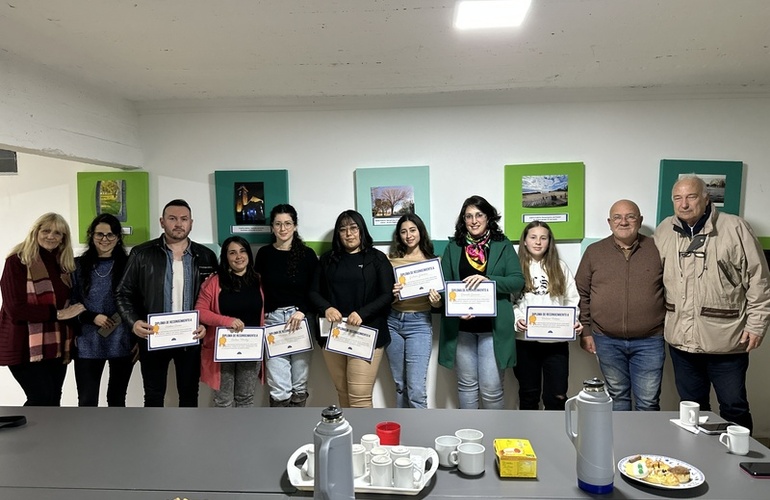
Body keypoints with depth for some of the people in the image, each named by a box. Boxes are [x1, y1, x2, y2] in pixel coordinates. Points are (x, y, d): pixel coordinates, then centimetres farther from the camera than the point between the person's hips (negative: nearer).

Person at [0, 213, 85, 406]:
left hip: (56, 346, 6)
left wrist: (72, 335, 1)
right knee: (42, 399, -10)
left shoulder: (63, 264, 9)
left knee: (53, 401, 10)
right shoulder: (17, 261, -9)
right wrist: (57, 313, -16)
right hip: (26, 347, -6)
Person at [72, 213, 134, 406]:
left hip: (122, 343, 0)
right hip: (88, 345, 0)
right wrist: (93, 317, -12)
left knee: (117, 399, 13)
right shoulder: (78, 266, 3)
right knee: (87, 401, 1)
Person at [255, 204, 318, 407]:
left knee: (299, 385, 8)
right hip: (273, 320, 1)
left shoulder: (307, 254, 1)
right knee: (278, 388, -4)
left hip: (302, 320, 0)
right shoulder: (264, 254, 6)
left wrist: (302, 311, -14)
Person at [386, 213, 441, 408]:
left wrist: (436, 301, -19)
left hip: (419, 323, -3)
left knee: (416, 389, -9)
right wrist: (391, 294, -14)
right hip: (393, 322, 3)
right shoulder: (391, 260, 7)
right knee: (400, 385, 13)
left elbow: (438, 304, 4)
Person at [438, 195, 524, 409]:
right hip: (461, 328, 2)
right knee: (466, 384, 13)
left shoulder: (503, 246, 4)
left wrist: (487, 280, -21)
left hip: (493, 327, -2)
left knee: (491, 388, 1)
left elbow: (518, 281, -5)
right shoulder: (453, 248, 7)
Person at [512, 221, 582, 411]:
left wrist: (575, 321, -9)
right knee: (528, 393, 12)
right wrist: (516, 319, -18)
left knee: (557, 395, 1)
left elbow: (572, 300, 8)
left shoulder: (560, 268, 10)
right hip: (525, 341, -1)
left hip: (556, 341, 1)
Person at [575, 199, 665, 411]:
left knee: (648, 401, 7)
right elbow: (582, 293, 5)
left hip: (649, 341, -1)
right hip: (607, 341, 1)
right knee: (617, 396, 15)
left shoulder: (658, 249, 0)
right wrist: (586, 331, 3)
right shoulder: (594, 251, 2)